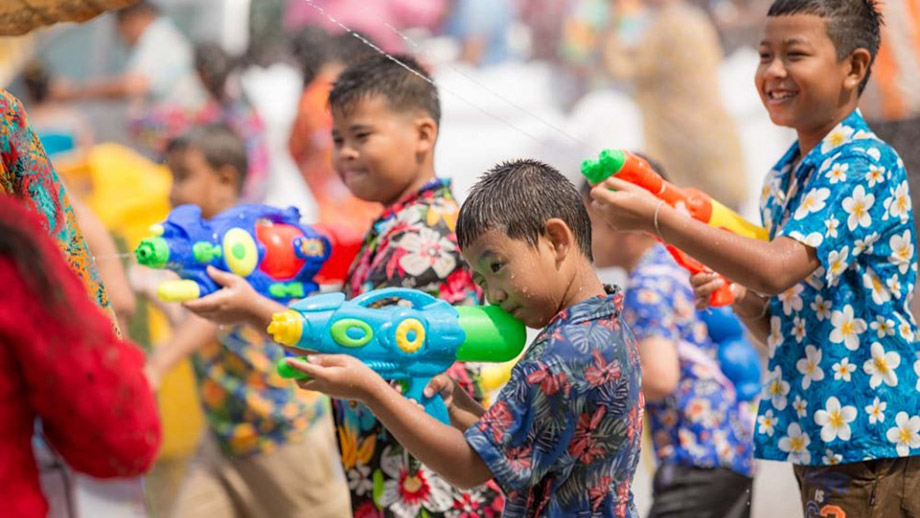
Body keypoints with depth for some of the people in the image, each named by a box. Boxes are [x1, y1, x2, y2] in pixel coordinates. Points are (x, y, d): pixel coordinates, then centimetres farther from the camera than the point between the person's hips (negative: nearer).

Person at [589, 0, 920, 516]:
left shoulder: (864, 164, -13)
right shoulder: (781, 180, 15)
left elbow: (779, 268, -26)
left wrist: (657, 217, -24)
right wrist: (737, 296, 0)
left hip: (869, 437, -9)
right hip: (814, 437, 9)